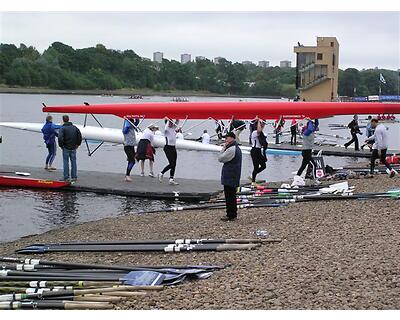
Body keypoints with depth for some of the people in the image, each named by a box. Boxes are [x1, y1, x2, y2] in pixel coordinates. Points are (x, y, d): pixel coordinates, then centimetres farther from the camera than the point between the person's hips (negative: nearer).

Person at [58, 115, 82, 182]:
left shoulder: (62, 128, -10)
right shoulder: (75, 128, 5)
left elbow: (60, 138, -20)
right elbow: (80, 137, 7)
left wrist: (61, 145, -6)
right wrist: (77, 144, 15)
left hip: (66, 148, -4)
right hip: (73, 148, 4)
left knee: (66, 162, 2)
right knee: (73, 162, 10)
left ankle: (66, 177, 3)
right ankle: (74, 177, 11)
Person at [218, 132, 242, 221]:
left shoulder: (231, 149, -19)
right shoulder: (237, 148, 15)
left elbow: (220, 158, -13)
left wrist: (224, 148, -7)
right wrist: (225, 148, 10)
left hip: (229, 177, -10)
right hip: (234, 177, 10)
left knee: (229, 196, -4)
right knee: (232, 196, 17)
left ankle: (230, 215, -1)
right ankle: (233, 214, 23)